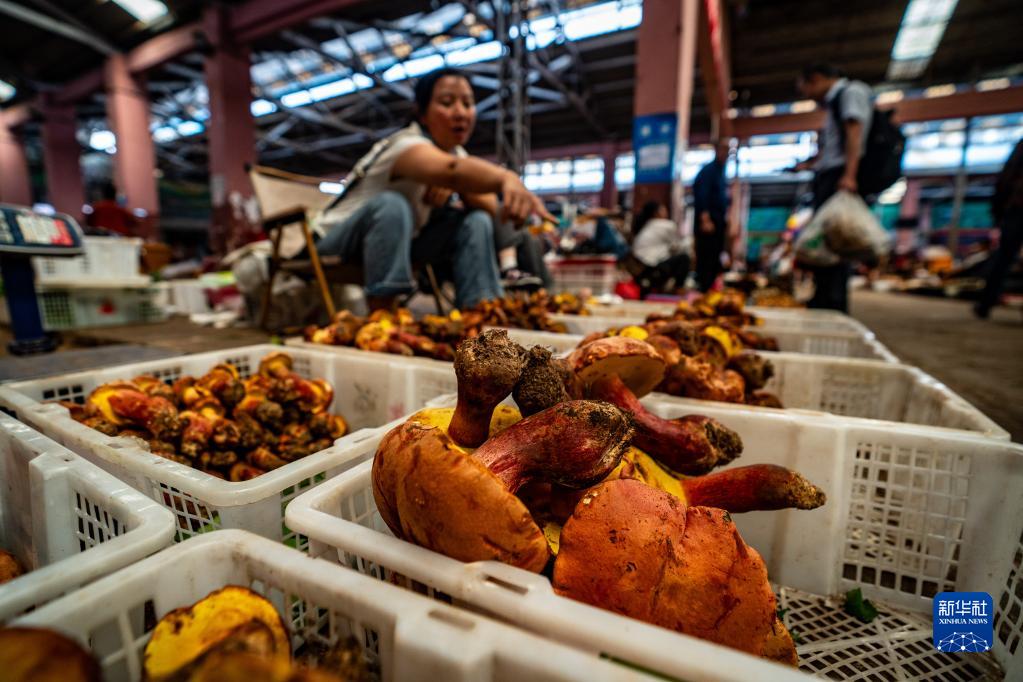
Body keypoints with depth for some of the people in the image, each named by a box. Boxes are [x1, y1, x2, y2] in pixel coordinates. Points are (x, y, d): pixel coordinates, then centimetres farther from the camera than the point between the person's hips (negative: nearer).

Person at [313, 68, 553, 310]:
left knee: (476, 221, -13)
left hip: (400, 241, 6)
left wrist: (459, 187, -26)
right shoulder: (407, 145, -26)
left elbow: (492, 209, -7)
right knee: (392, 205, -37)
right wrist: (507, 178, -67)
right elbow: (453, 169, -49)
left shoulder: (457, 152, -1)